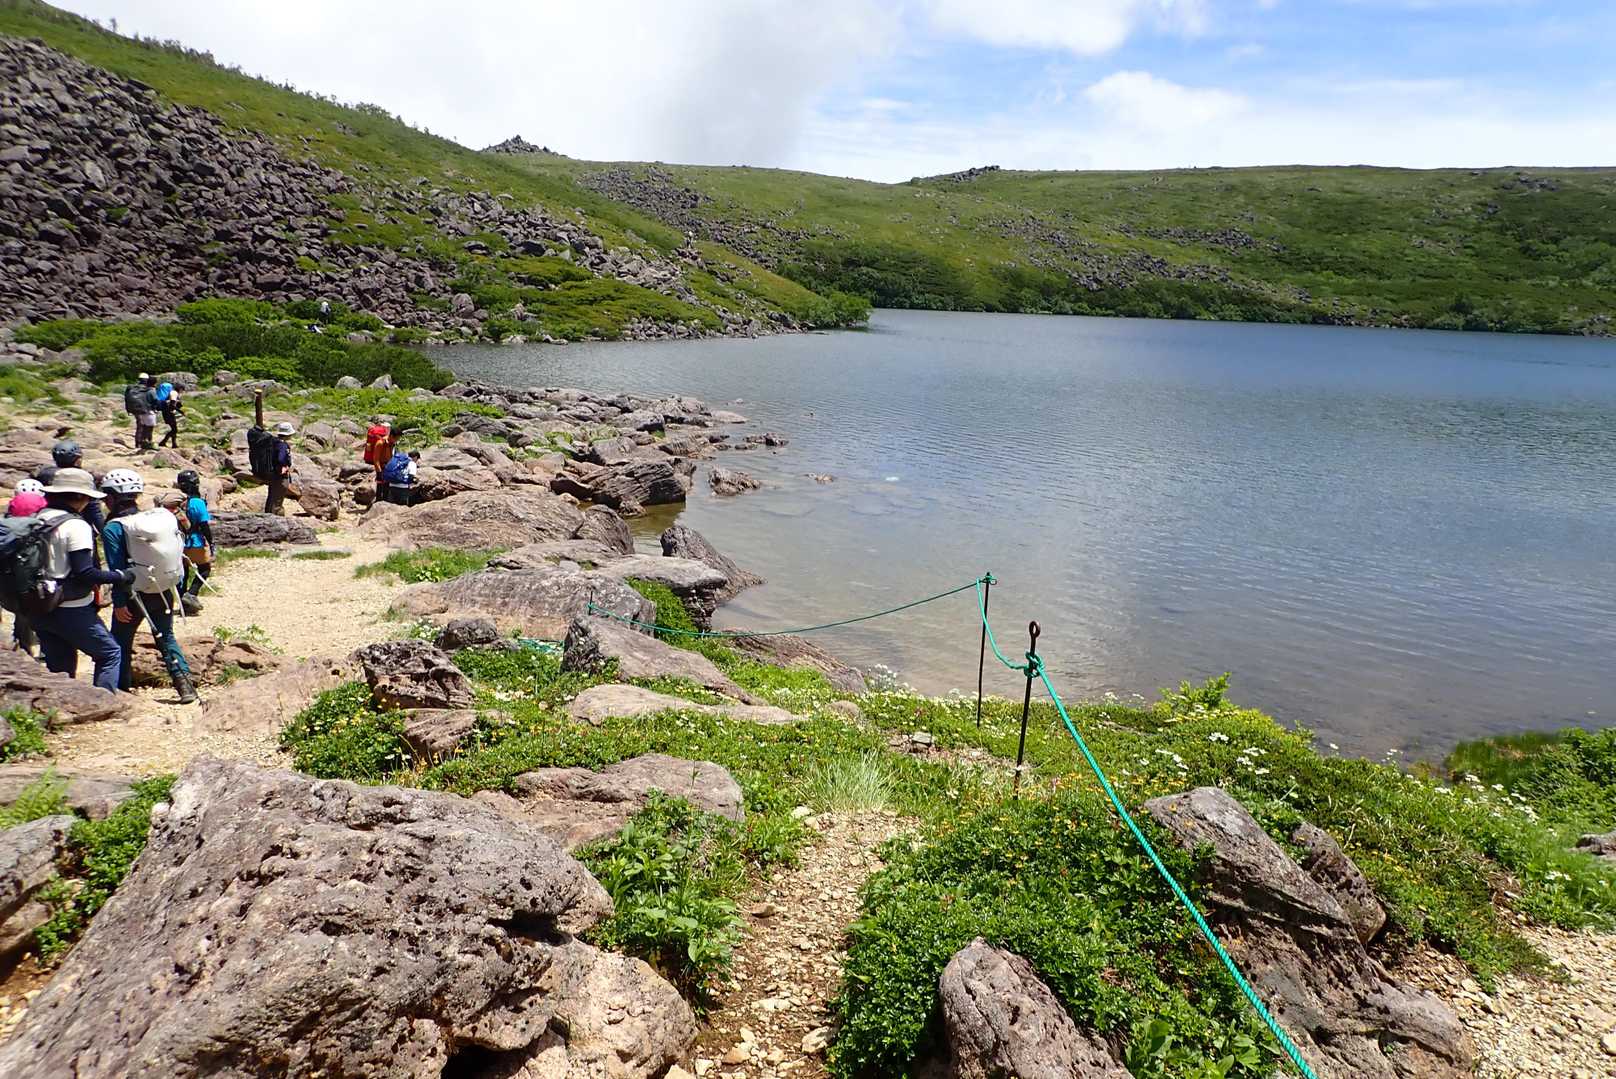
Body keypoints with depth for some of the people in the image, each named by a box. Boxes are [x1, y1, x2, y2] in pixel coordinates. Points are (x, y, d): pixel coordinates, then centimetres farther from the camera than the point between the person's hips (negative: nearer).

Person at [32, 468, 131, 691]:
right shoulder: (75, 525, -15)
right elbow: (84, 573, -20)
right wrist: (120, 576, -10)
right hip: (71, 611, -8)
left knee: (59, 668, 15)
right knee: (109, 654, 5)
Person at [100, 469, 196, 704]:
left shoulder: (113, 528, -13)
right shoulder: (162, 517, 3)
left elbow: (117, 569, -16)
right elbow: (178, 555, 8)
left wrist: (119, 602, -13)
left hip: (135, 594, -5)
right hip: (165, 592, 5)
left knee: (120, 641, 14)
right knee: (166, 638, 17)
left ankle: (122, 688, 18)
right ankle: (184, 682, 4)